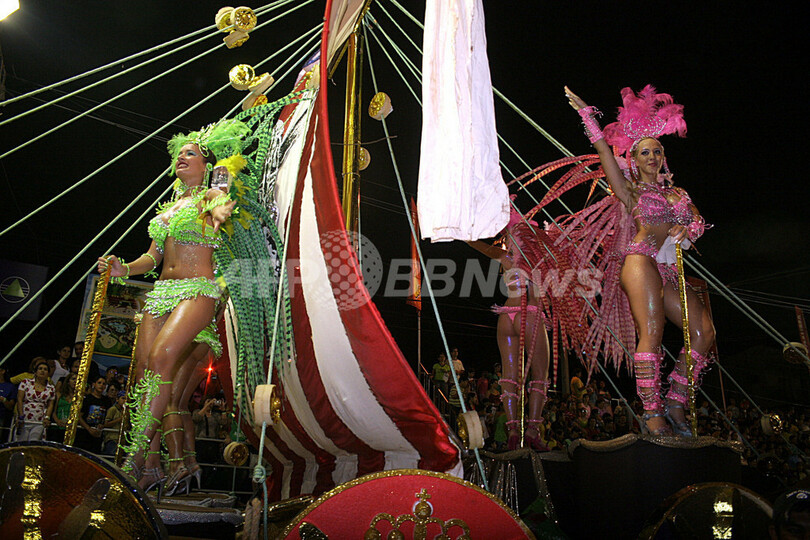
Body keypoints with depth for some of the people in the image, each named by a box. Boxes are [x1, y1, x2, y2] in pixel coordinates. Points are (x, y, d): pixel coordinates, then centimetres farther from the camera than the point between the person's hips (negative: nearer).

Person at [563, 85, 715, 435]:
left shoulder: (677, 193, 26)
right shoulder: (631, 191, 12)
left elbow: (698, 221, 15)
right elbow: (603, 150, 7)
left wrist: (686, 229, -8)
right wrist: (586, 114, 8)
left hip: (668, 271, 6)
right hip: (642, 262, -6)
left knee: (704, 331, -6)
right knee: (651, 333, -18)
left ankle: (675, 402, -1)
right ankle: (652, 414, -18)